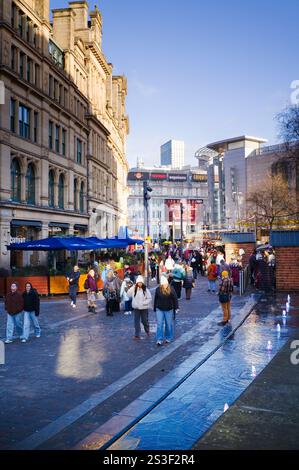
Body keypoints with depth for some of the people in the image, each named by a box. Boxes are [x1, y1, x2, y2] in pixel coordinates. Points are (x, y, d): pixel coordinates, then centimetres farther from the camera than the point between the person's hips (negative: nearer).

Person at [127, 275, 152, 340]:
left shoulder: (145, 289, -9)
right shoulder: (134, 289, -4)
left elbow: (149, 298, -5)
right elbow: (128, 294, -9)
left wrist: (144, 303, -18)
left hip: (144, 308, -2)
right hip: (136, 308, 2)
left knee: (144, 320, 11)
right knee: (136, 321, 2)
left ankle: (147, 331, 40)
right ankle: (137, 335, 10)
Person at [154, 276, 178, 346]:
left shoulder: (171, 290, -9)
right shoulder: (158, 289, -4)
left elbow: (175, 299, -4)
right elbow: (155, 299, 6)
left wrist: (176, 308, -9)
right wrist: (155, 308, 10)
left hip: (169, 310, -1)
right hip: (159, 309, 1)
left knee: (169, 325, 10)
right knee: (159, 324, -3)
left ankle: (168, 338, 26)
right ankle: (159, 340, 0)